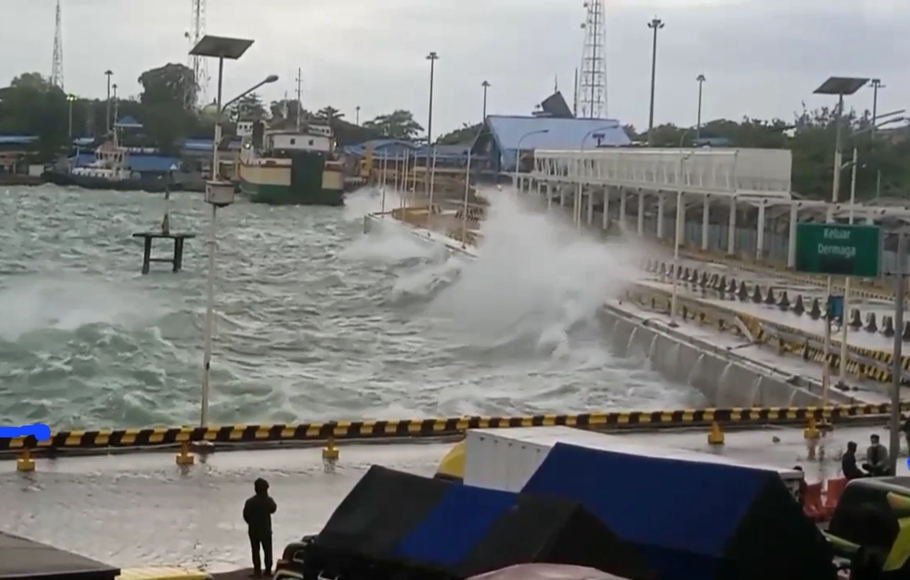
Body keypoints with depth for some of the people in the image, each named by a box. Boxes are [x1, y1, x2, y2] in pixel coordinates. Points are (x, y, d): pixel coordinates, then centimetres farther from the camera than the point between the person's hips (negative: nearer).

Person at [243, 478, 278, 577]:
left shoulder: (250, 502, -15)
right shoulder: (268, 501, -14)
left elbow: (246, 516, -7)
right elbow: (273, 509, 7)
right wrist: (267, 497, 9)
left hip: (253, 530, 0)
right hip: (266, 530, 0)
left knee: (255, 550, 11)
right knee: (267, 550, 13)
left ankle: (257, 570, 11)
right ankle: (268, 570, 16)